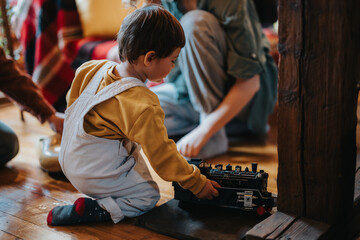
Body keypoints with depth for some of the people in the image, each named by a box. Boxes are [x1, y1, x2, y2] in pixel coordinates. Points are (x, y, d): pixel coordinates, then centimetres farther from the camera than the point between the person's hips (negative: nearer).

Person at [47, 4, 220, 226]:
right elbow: (162, 155, -23)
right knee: (148, 196, 5)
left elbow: (73, 100, 9)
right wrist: (198, 183, -11)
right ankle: (89, 210, -9)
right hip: (96, 177, -8)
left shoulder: (97, 68, -8)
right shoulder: (142, 108, -31)